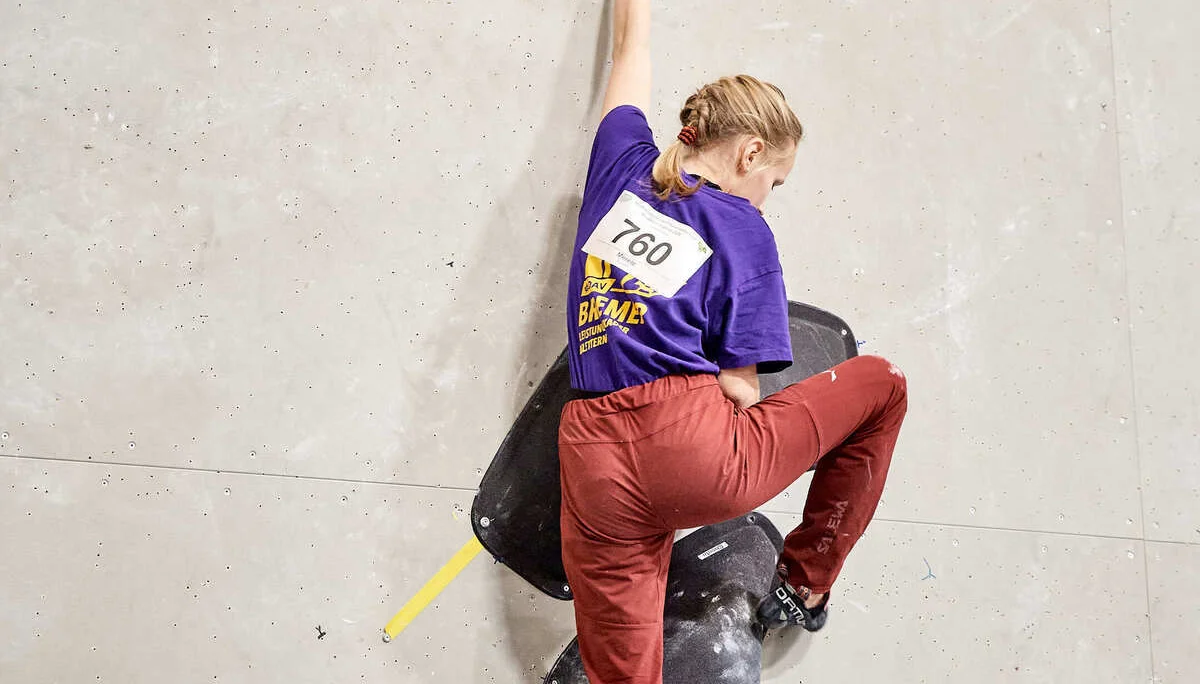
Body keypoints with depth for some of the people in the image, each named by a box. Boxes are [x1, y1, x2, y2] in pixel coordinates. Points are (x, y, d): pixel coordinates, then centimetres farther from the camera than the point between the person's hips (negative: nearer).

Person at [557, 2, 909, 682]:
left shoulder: (623, 165, 15)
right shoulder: (744, 232, 4)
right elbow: (739, 388, -1)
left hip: (595, 474, 5)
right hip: (695, 452, -4)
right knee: (882, 383, 18)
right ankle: (805, 584, 24)